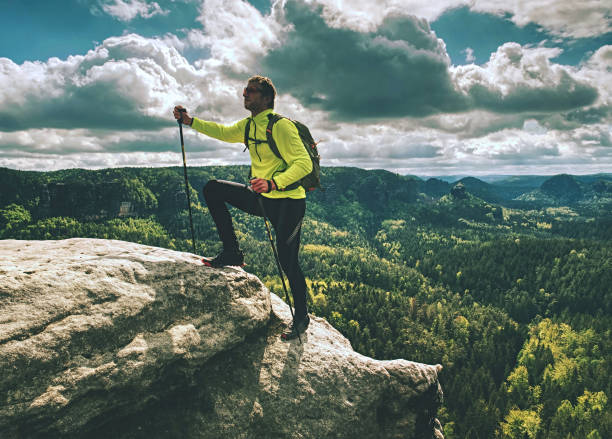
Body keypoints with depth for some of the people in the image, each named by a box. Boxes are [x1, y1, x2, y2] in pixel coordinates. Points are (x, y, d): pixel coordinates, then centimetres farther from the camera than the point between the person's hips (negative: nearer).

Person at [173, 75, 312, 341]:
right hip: (262, 197, 8)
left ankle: (301, 318, 17)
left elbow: (304, 164, -24)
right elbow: (224, 132, 24)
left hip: (288, 202, -8)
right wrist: (190, 121, 14)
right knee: (213, 189, 3)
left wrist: (273, 183, -38)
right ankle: (232, 253, 6)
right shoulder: (249, 125, 7)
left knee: (287, 261, -6)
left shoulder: (281, 126, -18)